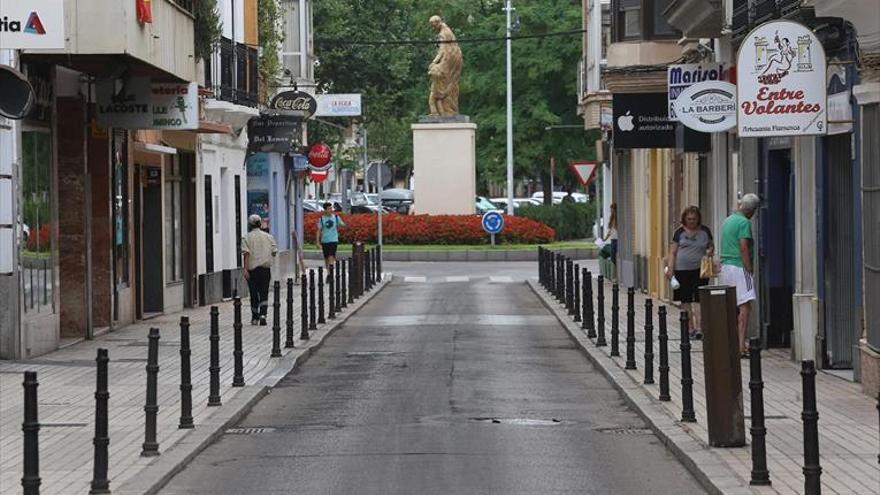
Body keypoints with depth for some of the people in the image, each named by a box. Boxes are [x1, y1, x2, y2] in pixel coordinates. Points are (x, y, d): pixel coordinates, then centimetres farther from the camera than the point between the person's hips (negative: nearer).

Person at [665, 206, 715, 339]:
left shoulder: (704, 231, 7)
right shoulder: (680, 232, 5)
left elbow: (711, 245, 20)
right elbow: (672, 252, 6)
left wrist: (710, 251, -4)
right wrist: (670, 269, -3)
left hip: (700, 270, -1)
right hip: (682, 270, 1)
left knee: (698, 299, -8)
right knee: (685, 301, 4)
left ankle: (699, 328, -9)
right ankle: (690, 328, 13)